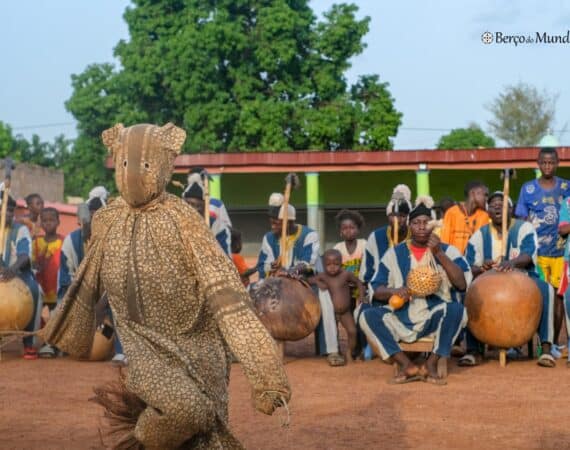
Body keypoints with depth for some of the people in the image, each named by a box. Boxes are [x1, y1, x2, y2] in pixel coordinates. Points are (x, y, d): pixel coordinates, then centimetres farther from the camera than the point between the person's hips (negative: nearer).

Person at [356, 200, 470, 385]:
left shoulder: (447, 251, 4)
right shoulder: (394, 253, 8)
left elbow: (462, 284, -11)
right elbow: (376, 291, 5)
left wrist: (439, 254, -18)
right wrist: (394, 291, -18)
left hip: (435, 318, -1)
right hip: (402, 319, 1)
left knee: (456, 309, -32)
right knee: (367, 315, -23)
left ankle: (431, 365, -20)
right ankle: (407, 365, -23)